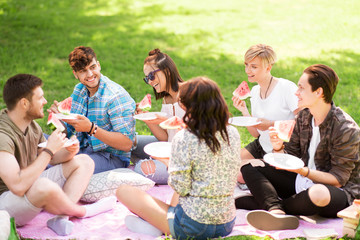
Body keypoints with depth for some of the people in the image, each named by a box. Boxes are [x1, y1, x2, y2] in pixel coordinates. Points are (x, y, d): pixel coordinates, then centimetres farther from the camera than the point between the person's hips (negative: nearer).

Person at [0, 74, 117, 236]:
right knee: (44, 186, -41)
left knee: (83, 162, 6)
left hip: (30, 187, 10)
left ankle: (61, 217, -18)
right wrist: (49, 150, -26)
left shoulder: (30, 125, 3)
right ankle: (80, 211, -7)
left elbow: (50, 160, 14)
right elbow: (18, 186, -35)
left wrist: (69, 152, -9)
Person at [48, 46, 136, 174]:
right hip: (83, 149, 7)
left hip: (112, 157, -7)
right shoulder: (79, 90, 6)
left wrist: (91, 128, -31)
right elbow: (67, 133, 11)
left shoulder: (117, 96, -18)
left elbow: (127, 144, -23)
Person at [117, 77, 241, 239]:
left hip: (195, 225, -6)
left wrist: (169, 166, 3)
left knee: (123, 191, 4)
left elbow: (181, 188, -16)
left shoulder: (183, 139, -19)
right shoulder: (233, 134, -2)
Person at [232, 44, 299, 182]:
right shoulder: (254, 91, 6)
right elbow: (256, 133, 8)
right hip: (262, 145, 7)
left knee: (242, 176, -18)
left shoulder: (287, 88, -17)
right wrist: (244, 111, -7)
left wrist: (271, 124, -24)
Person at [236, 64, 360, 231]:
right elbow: (292, 155, 6)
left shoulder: (346, 129, -20)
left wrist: (303, 171, -33)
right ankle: (276, 210, -29)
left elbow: (338, 179, -20)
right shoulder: (304, 116, 2)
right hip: (304, 181, 7)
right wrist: (279, 149, -17)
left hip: (339, 192, -7)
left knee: (318, 194, -44)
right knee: (248, 167, -5)